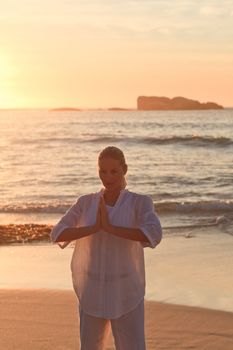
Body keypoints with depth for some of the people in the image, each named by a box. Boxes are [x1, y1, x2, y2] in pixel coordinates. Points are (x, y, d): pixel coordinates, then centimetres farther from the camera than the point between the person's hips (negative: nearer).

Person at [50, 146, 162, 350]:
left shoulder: (141, 203, -5)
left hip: (126, 293, -2)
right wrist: (95, 228, -23)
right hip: (93, 291, 3)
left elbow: (153, 236, -25)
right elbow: (57, 235, -9)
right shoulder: (86, 203, 3)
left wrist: (110, 227, -26)